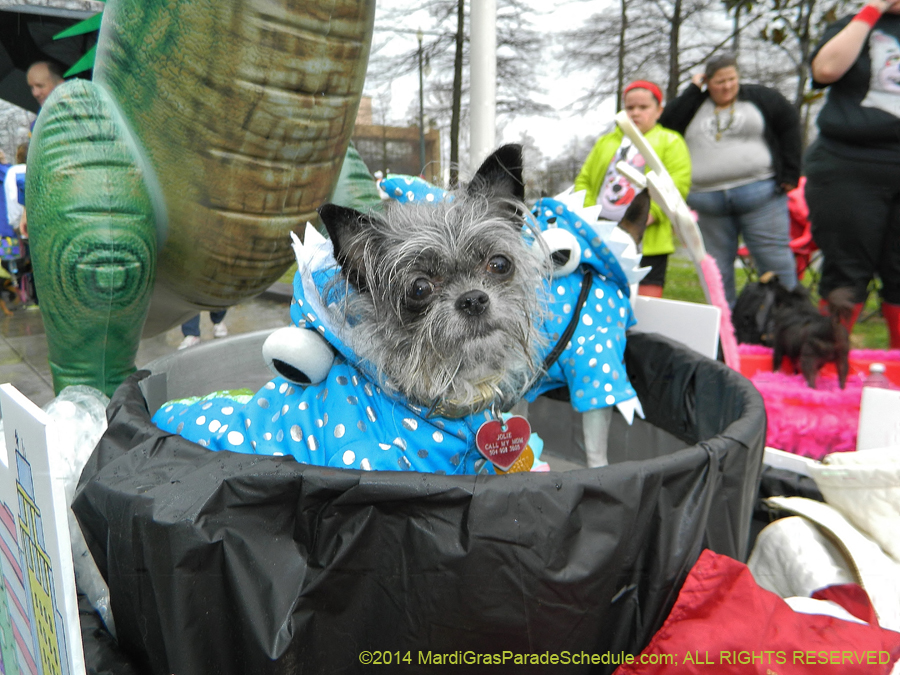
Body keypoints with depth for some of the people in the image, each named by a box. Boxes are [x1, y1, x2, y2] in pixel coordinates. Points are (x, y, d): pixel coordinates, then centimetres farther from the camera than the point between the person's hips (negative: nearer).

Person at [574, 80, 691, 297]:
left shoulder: (671, 142, 11)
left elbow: (677, 184, -3)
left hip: (648, 243, -3)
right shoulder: (605, 142, 24)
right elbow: (583, 180, 19)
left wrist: (651, 213, -18)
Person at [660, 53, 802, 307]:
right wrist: (692, 91, 0)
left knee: (775, 261, -4)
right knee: (717, 270, 5)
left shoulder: (759, 97, 11)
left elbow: (789, 125, 8)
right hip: (708, 203, 2)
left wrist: (789, 173, 1)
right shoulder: (694, 105, 14)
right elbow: (665, 123, -3)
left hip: (759, 193, -2)